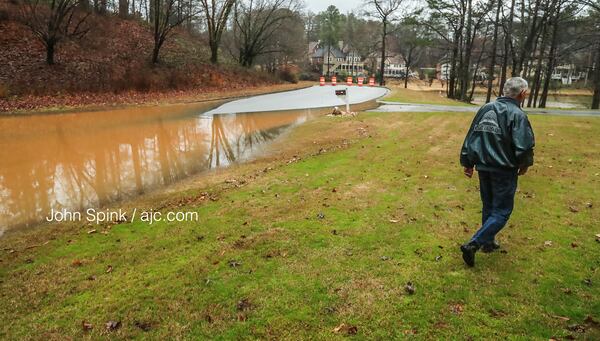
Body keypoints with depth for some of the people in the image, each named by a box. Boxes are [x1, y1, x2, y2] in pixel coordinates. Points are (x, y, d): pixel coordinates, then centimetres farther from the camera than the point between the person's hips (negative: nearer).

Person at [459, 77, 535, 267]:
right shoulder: (517, 115, -14)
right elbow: (524, 146, -20)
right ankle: (473, 244, -9)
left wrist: (468, 163, 15)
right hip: (504, 171, -7)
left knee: (488, 207, 21)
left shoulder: (486, 109, 6)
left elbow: (470, 138, 8)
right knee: (502, 211, 2)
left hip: (483, 167, 7)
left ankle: (488, 242, 33)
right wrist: (525, 165, 1)